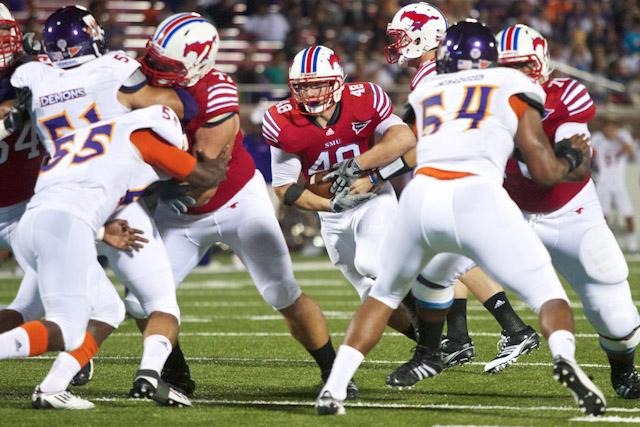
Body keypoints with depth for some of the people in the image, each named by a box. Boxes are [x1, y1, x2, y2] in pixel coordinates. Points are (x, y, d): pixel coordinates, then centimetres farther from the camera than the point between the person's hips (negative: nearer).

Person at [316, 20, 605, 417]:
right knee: (548, 293, 7)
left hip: (420, 198, 3)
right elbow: (545, 170, 17)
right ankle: (565, 357, -24)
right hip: (476, 198, -3)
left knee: (385, 293, 27)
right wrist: (572, 158, 37)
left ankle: (333, 388, 16)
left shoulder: (425, 94, 28)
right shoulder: (514, 89, 20)